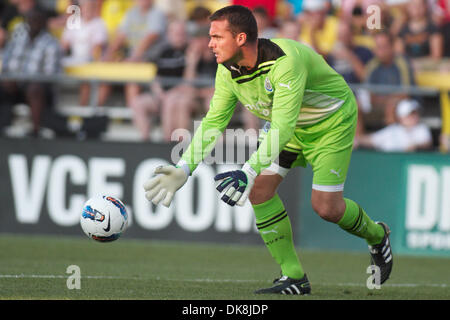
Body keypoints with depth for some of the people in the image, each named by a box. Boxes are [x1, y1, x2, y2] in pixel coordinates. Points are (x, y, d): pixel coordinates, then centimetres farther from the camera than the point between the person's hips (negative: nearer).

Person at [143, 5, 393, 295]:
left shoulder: (285, 62, -38)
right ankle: (294, 277, -4)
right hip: (291, 126, 7)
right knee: (261, 189, -11)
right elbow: (213, 122, -7)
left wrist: (249, 172, -52)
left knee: (326, 206, -12)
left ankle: (376, 236, 22)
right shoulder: (228, 70, -14)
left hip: (332, 122, -7)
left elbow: (283, 127, -43)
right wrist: (183, 169, -18)